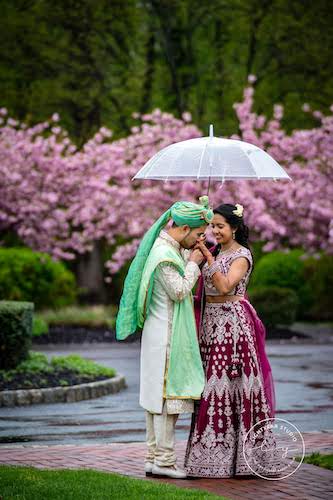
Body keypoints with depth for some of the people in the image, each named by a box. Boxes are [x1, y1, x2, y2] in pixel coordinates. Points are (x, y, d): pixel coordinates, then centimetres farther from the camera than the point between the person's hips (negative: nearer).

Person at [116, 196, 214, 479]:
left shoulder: (171, 246, 12)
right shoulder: (164, 255, -19)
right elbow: (179, 291, -20)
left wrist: (192, 256, 8)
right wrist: (193, 263, -9)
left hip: (160, 331, 10)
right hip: (168, 334, -10)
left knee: (156, 393, 11)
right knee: (169, 394, -6)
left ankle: (154, 457, 16)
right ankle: (164, 459, -3)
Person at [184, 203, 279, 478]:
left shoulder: (242, 255, -8)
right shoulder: (216, 252, 15)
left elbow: (224, 286, -23)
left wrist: (208, 257, -23)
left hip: (232, 323, -8)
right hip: (211, 322, 8)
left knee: (226, 383, -8)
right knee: (213, 383, 6)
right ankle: (213, 453, 9)